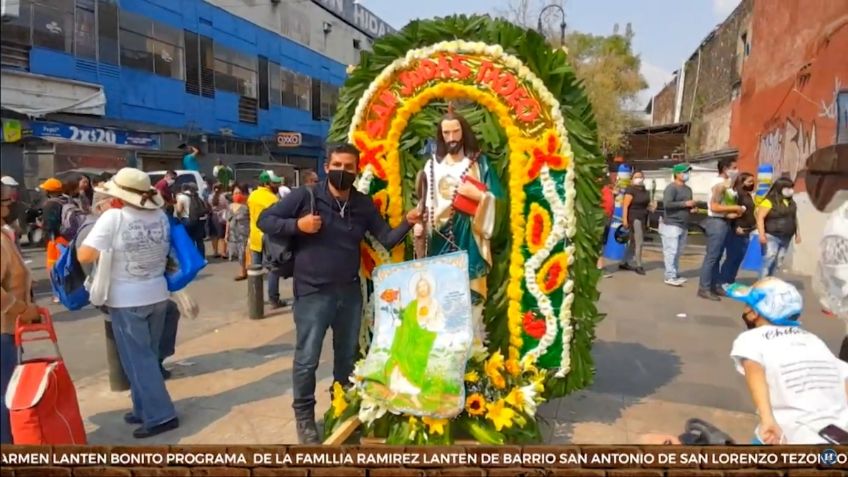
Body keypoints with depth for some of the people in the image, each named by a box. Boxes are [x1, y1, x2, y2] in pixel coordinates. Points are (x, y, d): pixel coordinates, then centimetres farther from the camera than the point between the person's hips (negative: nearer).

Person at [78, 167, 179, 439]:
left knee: (138, 360, 4)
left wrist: (105, 251, -1)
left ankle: (160, 416, 4)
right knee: (147, 356, 17)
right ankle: (144, 410, 27)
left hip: (127, 300, -5)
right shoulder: (161, 216, -2)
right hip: (157, 295, 5)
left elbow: (85, 256, -19)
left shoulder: (114, 217, -17)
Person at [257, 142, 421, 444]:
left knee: (348, 357, 18)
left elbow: (387, 240, 2)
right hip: (313, 293, -4)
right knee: (307, 359, 3)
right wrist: (297, 225, -19)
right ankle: (304, 416, 25)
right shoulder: (305, 197, -7)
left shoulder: (364, 205, 4)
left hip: (350, 292, 4)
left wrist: (407, 223, -15)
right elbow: (264, 220, -3)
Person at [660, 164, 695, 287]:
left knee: (678, 252, 11)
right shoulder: (671, 188, -10)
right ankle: (670, 277, -10)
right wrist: (685, 204, -18)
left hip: (683, 225, 9)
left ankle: (676, 275, 17)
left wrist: (692, 208, 9)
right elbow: (667, 204, -22)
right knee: (671, 251, -10)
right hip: (671, 224, -8)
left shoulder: (688, 189, 18)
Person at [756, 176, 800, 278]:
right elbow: (760, 217, -16)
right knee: (769, 261, -13)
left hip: (786, 238, 8)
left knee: (777, 263, 9)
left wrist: (797, 233, 20)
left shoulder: (791, 203, 13)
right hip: (771, 237, -8)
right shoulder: (769, 201, -11)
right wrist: (762, 234, -22)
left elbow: (794, 218, 23)